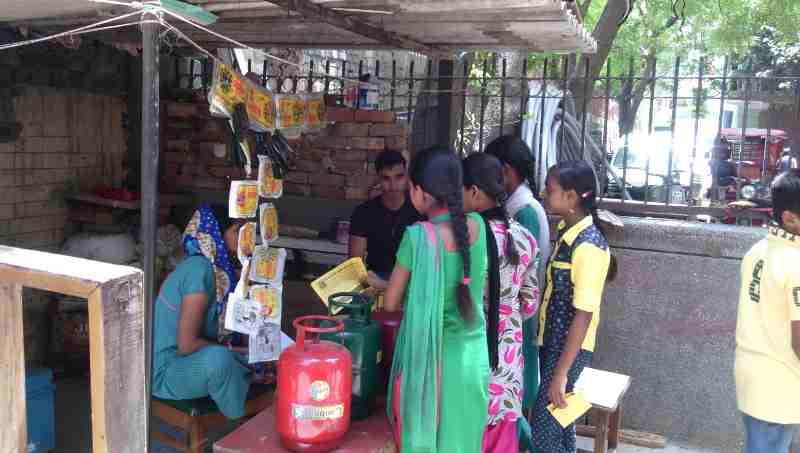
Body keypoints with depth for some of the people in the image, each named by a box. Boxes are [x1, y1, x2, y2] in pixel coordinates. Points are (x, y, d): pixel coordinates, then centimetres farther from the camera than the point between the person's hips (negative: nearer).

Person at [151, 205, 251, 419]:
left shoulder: (217, 267, 2)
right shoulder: (200, 270, -24)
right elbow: (186, 345, -27)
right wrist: (233, 352, -15)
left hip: (190, 359, 10)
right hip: (164, 371, -10)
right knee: (217, 358, -37)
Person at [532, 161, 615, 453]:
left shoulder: (588, 245, -23)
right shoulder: (567, 231, 2)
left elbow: (583, 315, -23)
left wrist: (561, 372, -21)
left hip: (569, 348, -8)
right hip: (552, 341, 8)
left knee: (544, 429, 1)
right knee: (558, 420, 20)